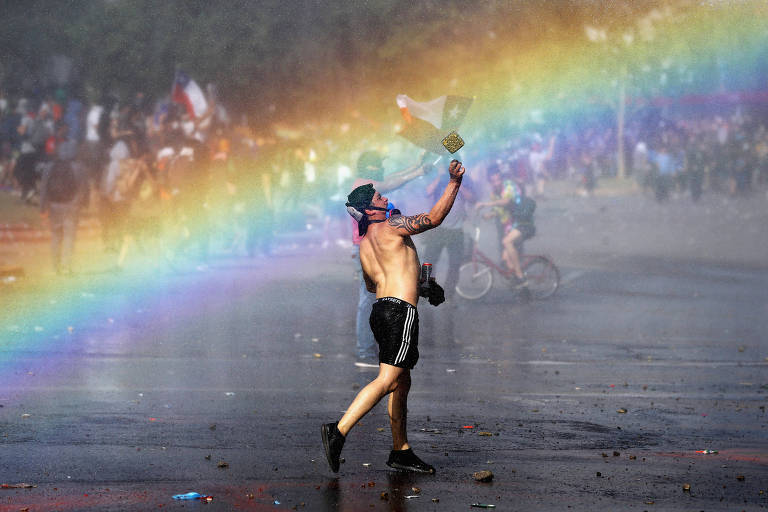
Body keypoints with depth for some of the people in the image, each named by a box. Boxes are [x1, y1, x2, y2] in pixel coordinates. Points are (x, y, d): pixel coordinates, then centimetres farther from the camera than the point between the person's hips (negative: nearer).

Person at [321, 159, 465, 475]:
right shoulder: (391, 228, -5)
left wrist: (418, 288, 36)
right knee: (388, 380, -14)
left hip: (381, 308, 9)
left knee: (402, 382, 13)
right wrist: (454, 182, 4)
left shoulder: (365, 245, 20)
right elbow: (434, 218, -2)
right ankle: (339, 431, -24)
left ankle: (401, 452, 15)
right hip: (401, 310, -9)